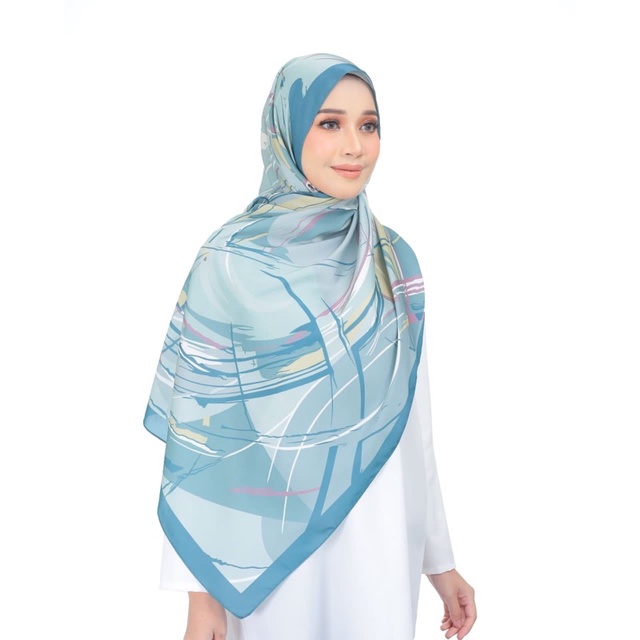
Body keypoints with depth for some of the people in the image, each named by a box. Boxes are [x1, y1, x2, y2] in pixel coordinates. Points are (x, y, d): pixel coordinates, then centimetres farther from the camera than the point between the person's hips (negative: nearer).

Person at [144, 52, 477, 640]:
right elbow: (198, 424, -9)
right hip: (272, 548, -3)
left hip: (380, 544, 4)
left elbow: (412, 419, 7)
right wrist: (201, 593, -9)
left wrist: (440, 559, 9)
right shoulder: (231, 262, -10)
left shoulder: (394, 260, 2)